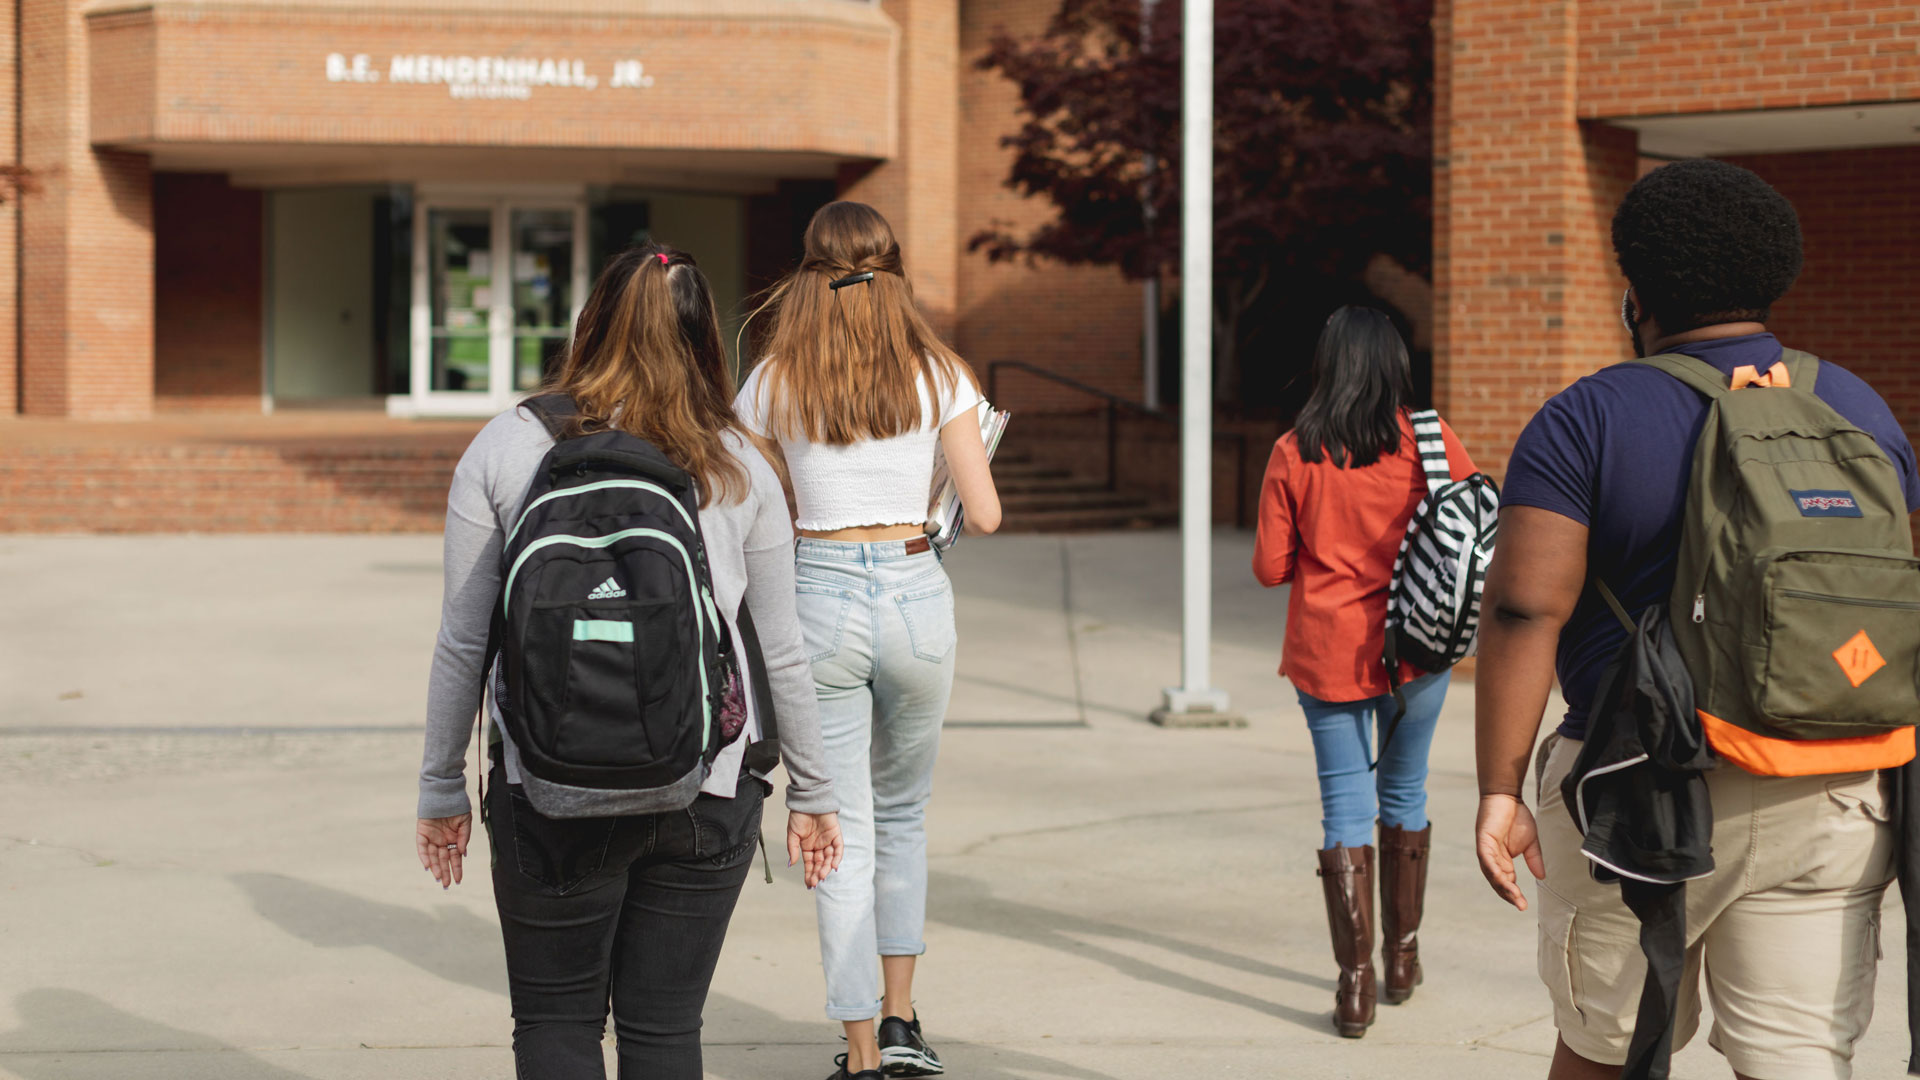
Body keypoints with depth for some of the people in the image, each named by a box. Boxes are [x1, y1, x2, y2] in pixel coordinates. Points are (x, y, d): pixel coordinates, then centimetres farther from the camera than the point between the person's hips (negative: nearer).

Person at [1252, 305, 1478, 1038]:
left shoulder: (1294, 453, -5)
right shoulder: (1425, 438, -5)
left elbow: (1270, 566, -2)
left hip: (1326, 652, -1)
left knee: (1345, 806, 3)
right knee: (1404, 793, 18)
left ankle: (1355, 983, -1)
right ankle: (1402, 956, 28)